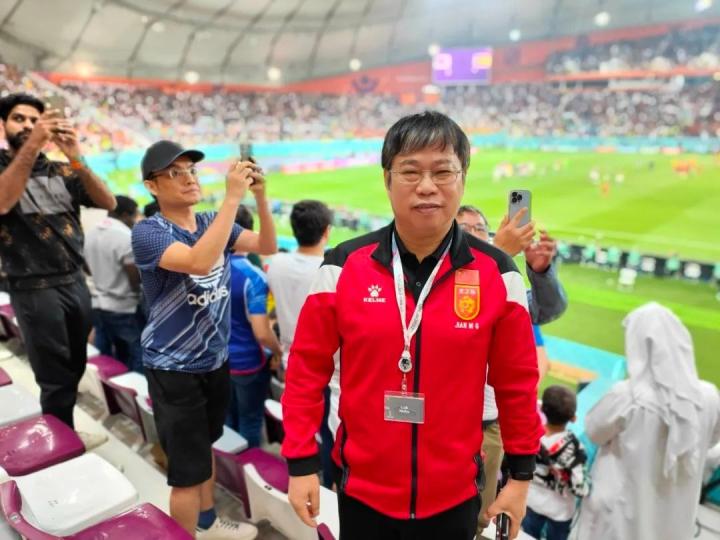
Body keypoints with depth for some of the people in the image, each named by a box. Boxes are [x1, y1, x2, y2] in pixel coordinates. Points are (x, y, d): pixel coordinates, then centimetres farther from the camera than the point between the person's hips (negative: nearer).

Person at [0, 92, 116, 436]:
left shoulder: (61, 171, 9)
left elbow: (109, 203, -4)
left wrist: (76, 158, -19)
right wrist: (31, 145, -28)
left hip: (76, 282, 4)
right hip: (35, 290, -4)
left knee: (76, 369, 13)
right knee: (56, 379, 4)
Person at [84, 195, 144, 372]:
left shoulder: (91, 234, 8)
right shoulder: (127, 237, -18)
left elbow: (90, 269, 17)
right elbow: (136, 279, -18)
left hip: (97, 305, 8)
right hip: (124, 309, -8)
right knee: (136, 362, 2)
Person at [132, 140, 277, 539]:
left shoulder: (213, 222, 0)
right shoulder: (148, 232, -19)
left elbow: (267, 246, -7)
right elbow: (198, 262, -37)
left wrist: (259, 196, -21)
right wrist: (233, 197, -37)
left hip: (215, 360, 7)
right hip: (174, 369, -7)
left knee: (203, 446, 25)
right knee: (187, 470, 3)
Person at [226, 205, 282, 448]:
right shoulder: (253, 277, -24)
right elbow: (261, 333, -25)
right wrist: (278, 351, -5)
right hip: (248, 362, -5)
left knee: (225, 418, 23)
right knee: (250, 422, 14)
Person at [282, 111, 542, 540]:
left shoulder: (496, 273, -9)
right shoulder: (344, 266, -10)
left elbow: (517, 382, 0)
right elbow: (307, 368, -4)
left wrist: (521, 475, 5)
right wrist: (302, 462, -2)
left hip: (455, 494, 1)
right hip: (362, 488, 0)